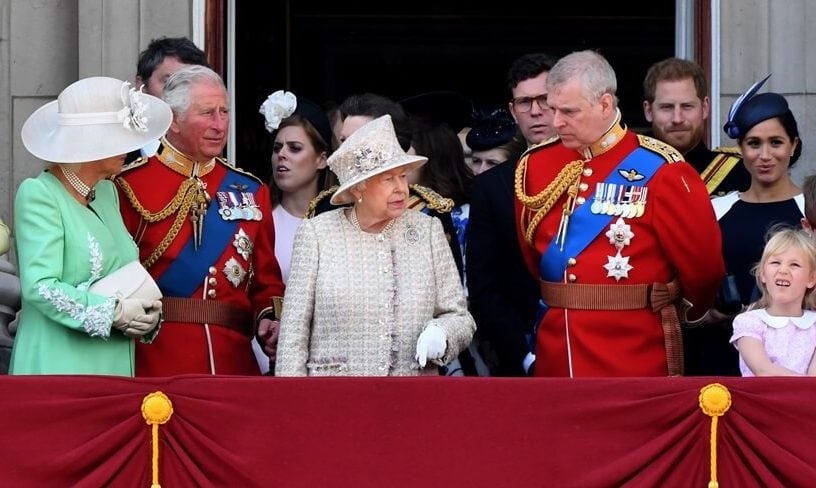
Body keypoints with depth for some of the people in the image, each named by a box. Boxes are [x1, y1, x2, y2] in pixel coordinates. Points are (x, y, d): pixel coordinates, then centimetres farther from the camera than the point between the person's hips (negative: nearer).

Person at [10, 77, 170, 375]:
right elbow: (39, 287, -18)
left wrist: (147, 314, 0)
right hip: (59, 365, -7)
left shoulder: (107, 192, 15)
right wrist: (114, 312, -17)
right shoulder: (38, 194, -9)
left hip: (116, 364, 7)